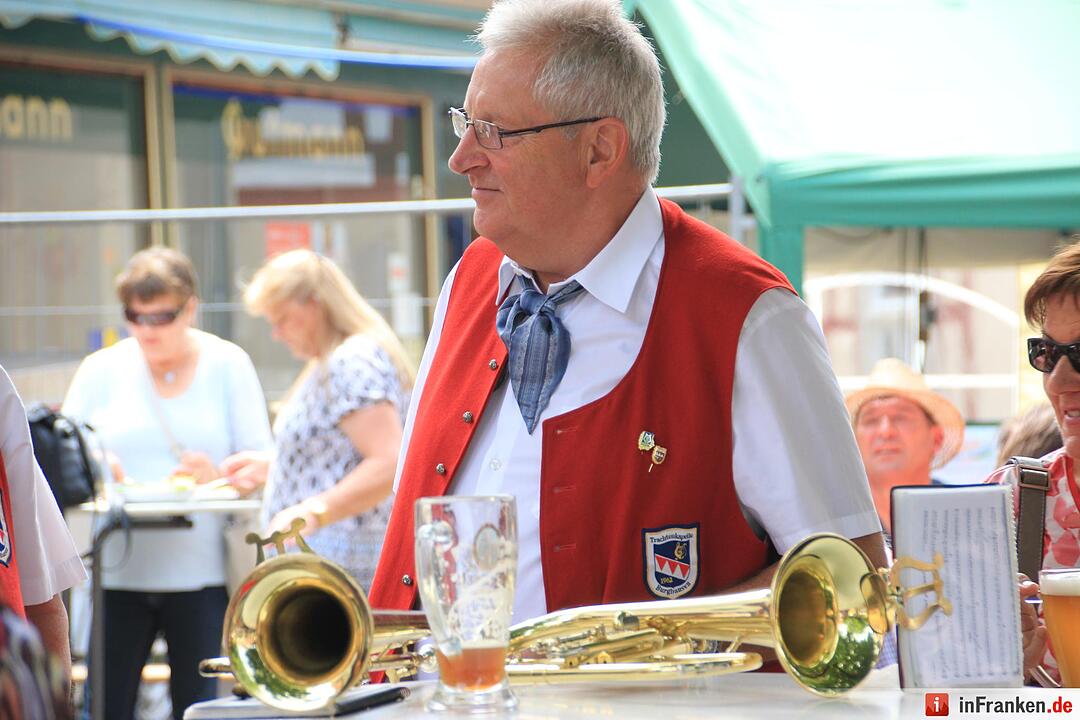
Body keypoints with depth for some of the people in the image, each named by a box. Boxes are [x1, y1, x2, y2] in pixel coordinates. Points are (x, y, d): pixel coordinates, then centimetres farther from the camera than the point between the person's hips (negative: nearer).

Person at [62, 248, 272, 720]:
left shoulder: (228, 365, 6)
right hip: (116, 571, 1)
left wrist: (218, 476, -19)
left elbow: (264, 463, 2)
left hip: (201, 571, -1)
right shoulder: (100, 371, 8)